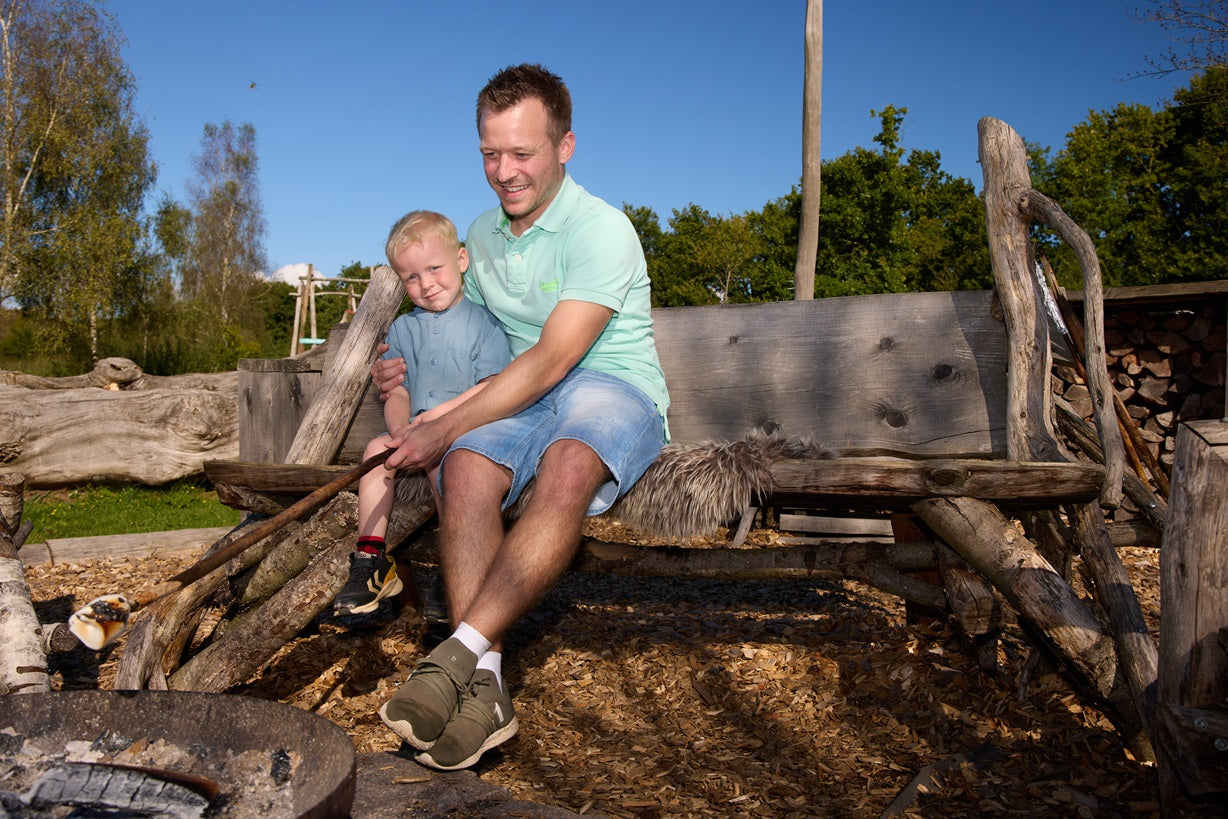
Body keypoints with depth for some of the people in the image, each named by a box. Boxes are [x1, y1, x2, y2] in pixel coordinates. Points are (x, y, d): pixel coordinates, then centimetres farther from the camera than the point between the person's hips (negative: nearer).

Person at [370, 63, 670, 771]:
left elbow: (549, 361, -19)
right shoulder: (480, 235, 14)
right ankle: (486, 685, -34)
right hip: (524, 397, 5)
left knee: (567, 467, -40)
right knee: (467, 469, -29)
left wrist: (443, 429, -16)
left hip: (615, 389, -5)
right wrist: (408, 367, 9)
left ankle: (460, 653, -38)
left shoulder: (602, 230, -11)